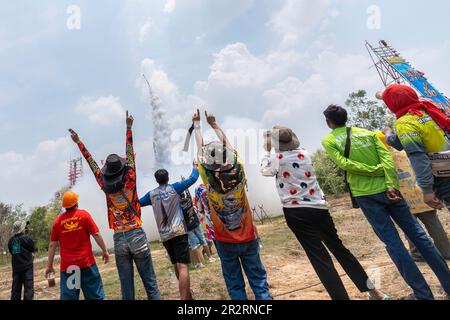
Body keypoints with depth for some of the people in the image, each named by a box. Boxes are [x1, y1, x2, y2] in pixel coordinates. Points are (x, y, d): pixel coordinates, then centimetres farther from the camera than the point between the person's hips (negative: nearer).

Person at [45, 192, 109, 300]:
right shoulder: (84, 214, -2)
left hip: (67, 265, 2)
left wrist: (49, 265, 11)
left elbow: (52, 245, 4)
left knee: (68, 296, 7)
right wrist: (105, 251, 4)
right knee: (95, 295, 6)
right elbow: (96, 234, -5)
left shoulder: (57, 221, 4)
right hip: (86, 261, -2)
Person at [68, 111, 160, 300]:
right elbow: (130, 154, 4)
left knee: (126, 287, 9)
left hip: (119, 239, 3)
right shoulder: (129, 181, -4)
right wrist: (129, 127, 13)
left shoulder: (105, 186, 1)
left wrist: (78, 142, 25)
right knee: (150, 283, 2)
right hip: (137, 235, -2)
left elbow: (92, 164, 12)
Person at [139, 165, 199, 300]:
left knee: (177, 266, 18)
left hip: (164, 235, 5)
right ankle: (184, 297, -18)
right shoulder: (174, 188, 0)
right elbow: (193, 178, 5)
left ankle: (187, 294, 35)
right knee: (183, 267, -10)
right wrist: (195, 167, 23)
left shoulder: (151, 194, 8)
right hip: (179, 232, -5)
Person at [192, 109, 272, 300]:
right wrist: (214, 124, 10)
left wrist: (197, 124, 6)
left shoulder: (208, 180, -21)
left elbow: (200, 148, -8)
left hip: (225, 242, -1)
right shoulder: (239, 175, -17)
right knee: (259, 280, 13)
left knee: (235, 284, 12)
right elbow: (227, 146, -2)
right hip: (248, 238, 2)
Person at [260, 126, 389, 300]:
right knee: (339, 248, 17)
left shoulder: (277, 158, -5)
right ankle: (372, 290, 26)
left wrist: (267, 151, 22)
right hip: (319, 208, 5)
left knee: (320, 258, -1)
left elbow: (264, 171, 14)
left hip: (296, 213, -5)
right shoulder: (304, 153, 8)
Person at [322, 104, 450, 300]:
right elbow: (387, 158, -3)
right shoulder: (367, 133, 10)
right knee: (417, 234, 13)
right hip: (387, 190, 3)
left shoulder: (328, 141, 1)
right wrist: (391, 185, -9)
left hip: (365, 196, -3)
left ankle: (422, 293, 11)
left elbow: (344, 164, -13)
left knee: (393, 243, 4)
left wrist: (375, 170, -8)